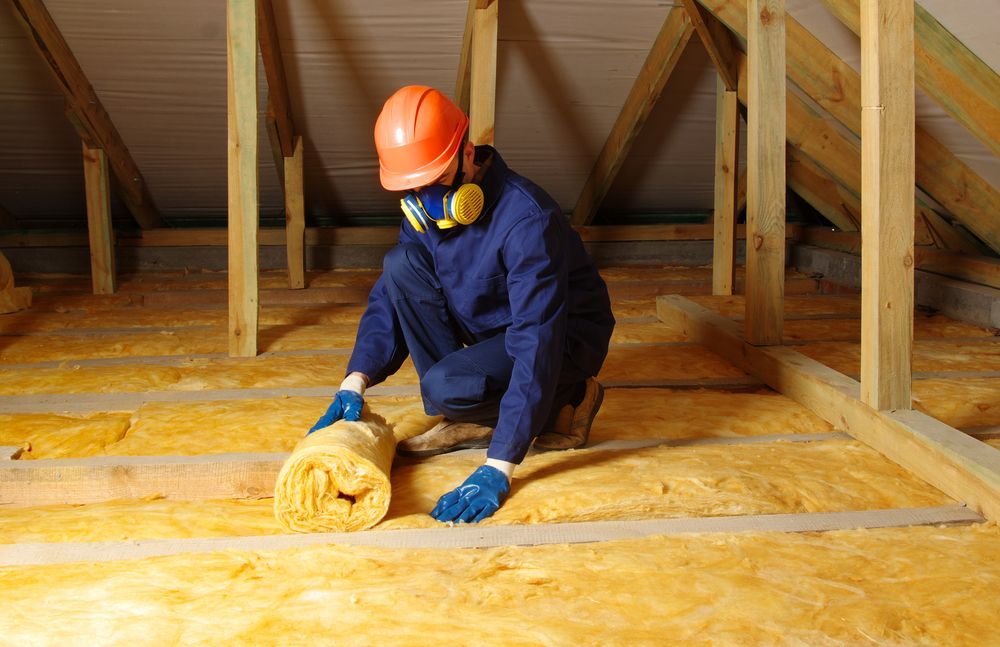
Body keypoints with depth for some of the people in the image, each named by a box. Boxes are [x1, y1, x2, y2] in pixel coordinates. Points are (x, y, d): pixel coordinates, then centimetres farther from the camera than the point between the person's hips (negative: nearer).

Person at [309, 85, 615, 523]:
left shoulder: (527, 220, -32)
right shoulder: (426, 210, -8)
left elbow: (536, 344, -38)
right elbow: (388, 297, -1)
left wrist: (496, 470, -42)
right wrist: (354, 384, -18)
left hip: (565, 336, -7)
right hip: (488, 327, 8)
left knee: (444, 386, -33)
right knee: (402, 263, -15)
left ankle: (567, 398, -3)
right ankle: (466, 421, -8)